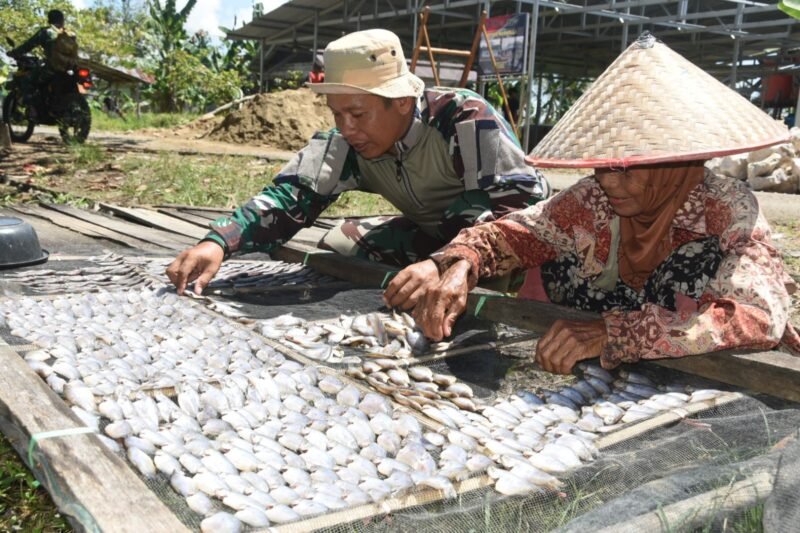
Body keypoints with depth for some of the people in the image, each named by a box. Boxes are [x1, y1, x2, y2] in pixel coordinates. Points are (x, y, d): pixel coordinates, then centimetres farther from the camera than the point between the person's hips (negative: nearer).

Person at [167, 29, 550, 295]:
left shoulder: (467, 119, -33)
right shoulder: (349, 142, -16)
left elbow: (527, 205, -39)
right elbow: (293, 194, -19)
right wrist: (219, 242, -37)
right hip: (432, 238, 5)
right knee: (337, 247, -5)